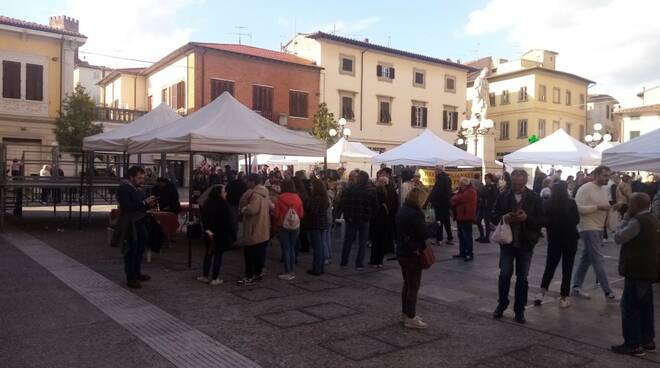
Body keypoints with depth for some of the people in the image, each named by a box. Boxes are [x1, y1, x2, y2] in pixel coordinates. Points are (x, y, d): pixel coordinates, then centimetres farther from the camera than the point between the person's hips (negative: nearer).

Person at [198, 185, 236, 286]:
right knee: (218, 255, 3)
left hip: (210, 233, 6)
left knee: (208, 253, 17)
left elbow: (204, 218, 5)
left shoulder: (207, 204, 0)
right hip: (221, 234, -6)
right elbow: (229, 220, -15)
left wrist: (208, 230, 8)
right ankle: (214, 279, 6)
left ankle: (205, 276, 23)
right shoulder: (223, 205, -19)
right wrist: (232, 234, -8)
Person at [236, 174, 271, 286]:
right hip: (263, 230, 10)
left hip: (254, 230, -10)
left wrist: (242, 209, -11)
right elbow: (270, 207, 19)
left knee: (249, 253, -3)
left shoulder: (255, 194, -19)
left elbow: (252, 209, -30)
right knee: (260, 252, 15)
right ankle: (258, 272, 25)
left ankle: (249, 277, 0)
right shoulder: (264, 193, 12)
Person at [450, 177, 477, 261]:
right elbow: (456, 198, 14)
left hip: (466, 217, -10)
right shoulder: (463, 191, 19)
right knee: (461, 236, 14)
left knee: (467, 236, -6)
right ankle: (462, 252, 21)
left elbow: (458, 199, -23)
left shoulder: (470, 192, -15)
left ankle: (470, 254, -1)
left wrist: (454, 198, -3)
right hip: (460, 217, 10)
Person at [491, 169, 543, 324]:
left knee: (522, 278, 7)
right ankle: (502, 304, 20)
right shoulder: (503, 196, 1)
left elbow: (542, 220, -3)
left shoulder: (534, 198, -2)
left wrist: (527, 218, -19)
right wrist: (503, 218, -16)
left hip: (525, 244, 0)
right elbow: (494, 217, 5)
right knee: (504, 275, 0)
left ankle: (519, 309, 20)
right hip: (507, 242, 0)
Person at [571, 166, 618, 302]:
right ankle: (608, 292, -3)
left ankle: (576, 287, 19)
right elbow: (578, 208, -21)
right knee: (598, 260, -7)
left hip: (599, 229, 9)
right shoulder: (585, 188, -13)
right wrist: (598, 207, -24)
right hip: (589, 229, -9)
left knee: (586, 259, 12)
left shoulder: (603, 190, 13)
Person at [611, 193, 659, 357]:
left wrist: (624, 220, -6)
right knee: (645, 306, 16)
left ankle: (634, 344, -2)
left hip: (637, 270, -10)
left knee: (630, 306, -4)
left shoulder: (637, 221, -19)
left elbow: (618, 238, -16)